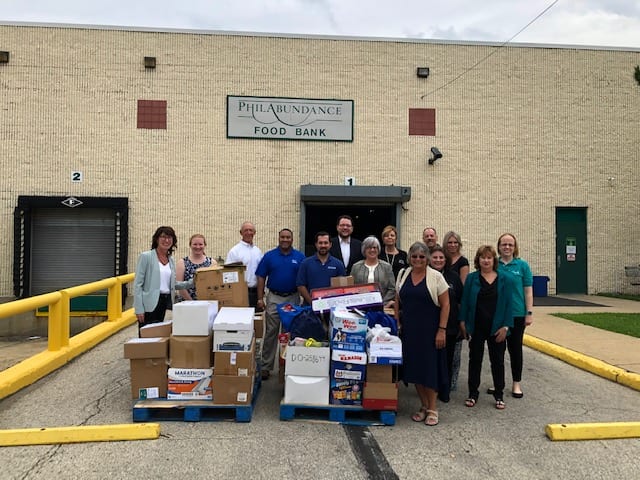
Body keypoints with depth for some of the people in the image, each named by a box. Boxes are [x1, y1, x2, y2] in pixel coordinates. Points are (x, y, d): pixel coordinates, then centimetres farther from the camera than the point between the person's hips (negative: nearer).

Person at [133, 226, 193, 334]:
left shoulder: (171, 260, 13)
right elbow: (138, 284, -7)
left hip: (165, 302, 5)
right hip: (149, 304, -5)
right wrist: (139, 309, -13)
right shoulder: (146, 256, -4)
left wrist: (191, 283, 4)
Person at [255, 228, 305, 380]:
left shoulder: (300, 257, 2)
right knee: (270, 333, 2)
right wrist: (260, 298, -4)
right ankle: (266, 367, 8)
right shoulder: (269, 256, 1)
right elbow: (261, 278, 2)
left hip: (293, 299, 1)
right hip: (273, 298, -1)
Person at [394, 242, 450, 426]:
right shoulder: (402, 274, 6)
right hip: (409, 329, 4)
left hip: (430, 329, -4)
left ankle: (432, 409, 15)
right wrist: (397, 323, 5)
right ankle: (423, 406, 23)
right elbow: (398, 301, 13)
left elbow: (445, 304, -7)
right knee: (414, 367, 8)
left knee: (430, 367, 1)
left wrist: (442, 330, -12)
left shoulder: (436, 277, -7)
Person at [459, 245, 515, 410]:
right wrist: (463, 322, -4)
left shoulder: (505, 279, -1)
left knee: (497, 361, 10)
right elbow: (465, 300, 1)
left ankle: (499, 395, 23)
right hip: (476, 327, 1)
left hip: (497, 328, 0)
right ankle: (472, 394, 22)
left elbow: (508, 303, -3)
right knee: (475, 359, 10)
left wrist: (506, 326, -9)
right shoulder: (471, 278, 0)